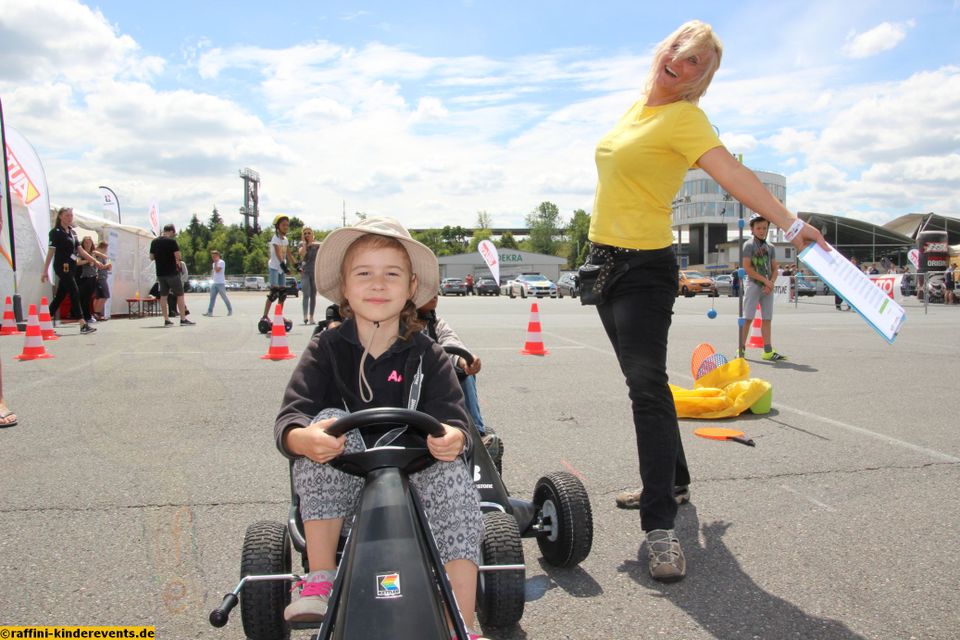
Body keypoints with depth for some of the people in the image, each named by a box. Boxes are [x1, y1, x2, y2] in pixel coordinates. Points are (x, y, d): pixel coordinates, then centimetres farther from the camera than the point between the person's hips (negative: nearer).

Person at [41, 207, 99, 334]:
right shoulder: (55, 232, -6)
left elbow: (80, 250, 16)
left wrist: (95, 261, 10)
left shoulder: (72, 232, 15)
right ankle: (83, 324, -17)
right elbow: (50, 252, -8)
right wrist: (45, 271, -9)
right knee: (75, 292, -13)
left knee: (60, 295, 11)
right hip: (62, 266, -8)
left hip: (71, 267, 8)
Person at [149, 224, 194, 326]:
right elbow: (178, 256, -15)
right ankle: (183, 319, 0)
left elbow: (151, 257, 12)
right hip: (172, 272, -6)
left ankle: (166, 320, 8)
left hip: (160, 273, 6)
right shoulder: (172, 241, -11)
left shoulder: (154, 242, 7)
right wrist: (178, 263, 5)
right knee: (180, 295, 1)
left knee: (163, 296, 8)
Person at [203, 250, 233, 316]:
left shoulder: (221, 262, -8)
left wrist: (215, 263, -12)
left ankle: (230, 310, 7)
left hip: (220, 283, -8)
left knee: (224, 297, -3)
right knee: (212, 297, 2)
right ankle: (209, 311, -1)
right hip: (214, 283, 8)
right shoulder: (214, 263, 18)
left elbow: (217, 270, -19)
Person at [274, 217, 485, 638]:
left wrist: (452, 437, -35)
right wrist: (304, 438, -38)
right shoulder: (327, 349, 0)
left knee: (451, 473, -30)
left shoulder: (427, 357, 2)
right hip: (340, 483, 0)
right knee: (330, 420, -27)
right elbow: (289, 418, -12)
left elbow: (452, 417, -8)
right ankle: (321, 579, -22)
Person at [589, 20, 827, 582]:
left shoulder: (685, 118, -10)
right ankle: (673, 481, 30)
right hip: (607, 259, 8)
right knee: (643, 379, 15)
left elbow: (733, 174, -24)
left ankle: (661, 525, -11)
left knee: (647, 384, -14)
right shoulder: (640, 105, 13)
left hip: (645, 267, -8)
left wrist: (789, 222, -38)